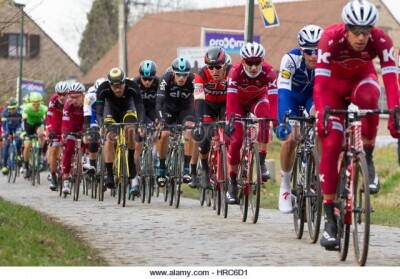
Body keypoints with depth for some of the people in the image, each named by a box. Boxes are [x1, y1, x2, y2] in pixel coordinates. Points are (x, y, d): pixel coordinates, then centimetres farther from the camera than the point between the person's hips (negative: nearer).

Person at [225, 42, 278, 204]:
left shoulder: (268, 71, -30)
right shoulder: (235, 72, -32)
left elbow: (273, 97, -38)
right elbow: (231, 99, -39)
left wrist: (275, 119, -51)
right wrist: (230, 121, -51)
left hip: (258, 99, 1)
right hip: (239, 101, -1)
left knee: (264, 117, -33)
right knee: (236, 139, -10)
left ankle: (261, 162, -24)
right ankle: (232, 183, 2)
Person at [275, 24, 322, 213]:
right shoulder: (291, 59, -34)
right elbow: (283, 90, -41)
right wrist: (284, 120, -54)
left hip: (314, 95, 1)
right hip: (292, 96, -1)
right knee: (290, 139, -18)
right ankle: (285, 185, 3)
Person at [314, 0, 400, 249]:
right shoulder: (331, 38, -33)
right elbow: (321, 81, -39)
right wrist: (321, 116, -51)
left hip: (361, 78, 1)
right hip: (334, 82, -1)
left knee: (369, 98, -37)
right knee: (330, 145, -14)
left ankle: (368, 161, -15)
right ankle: (330, 219, -9)